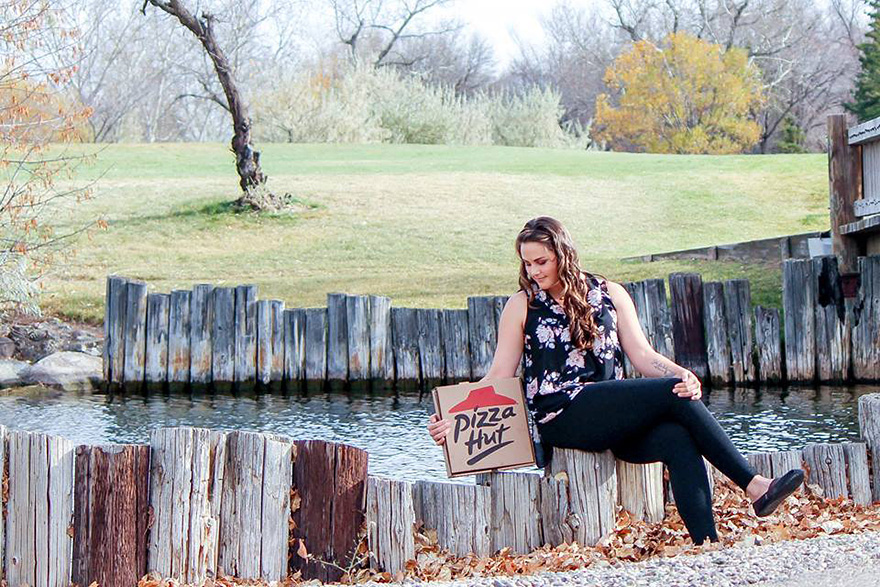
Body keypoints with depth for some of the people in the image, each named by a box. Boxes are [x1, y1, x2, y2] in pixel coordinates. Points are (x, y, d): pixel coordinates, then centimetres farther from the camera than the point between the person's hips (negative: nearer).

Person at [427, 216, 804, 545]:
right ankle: (754, 487, -23)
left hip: (617, 419, 3)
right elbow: (500, 377, 6)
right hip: (562, 419, -3)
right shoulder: (521, 307, 9)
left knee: (678, 439, -30)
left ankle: (708, 547, -40)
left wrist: (684, 375, -12)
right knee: (674, 395, -24)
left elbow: (642, 355, 8)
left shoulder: (609, 294, 15)